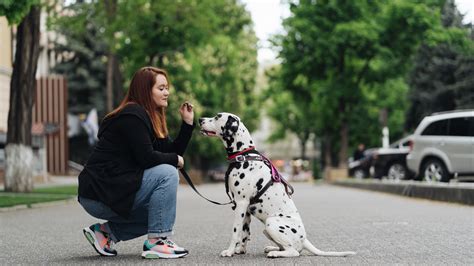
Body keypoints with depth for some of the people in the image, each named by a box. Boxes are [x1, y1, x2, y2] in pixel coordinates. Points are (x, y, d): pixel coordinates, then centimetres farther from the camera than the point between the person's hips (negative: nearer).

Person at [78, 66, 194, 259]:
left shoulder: (150, 117, 15)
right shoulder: (133, 116, -15)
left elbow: (171, 151, 12)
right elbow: (146, 158, -22)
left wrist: (188, 123, 4)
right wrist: (175, 159, -7)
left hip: (115, 189, 10)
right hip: (99, 194, -10)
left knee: (163, 212, 17)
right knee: (167, 174, -18)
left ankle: (105, 231, 13)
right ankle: (156, 243, -16)